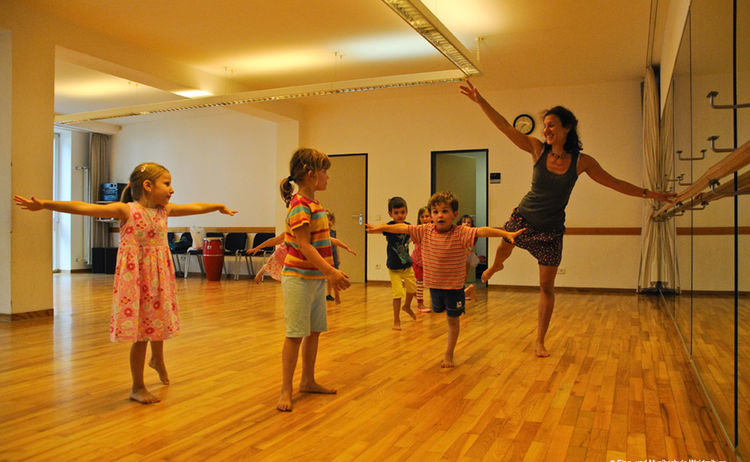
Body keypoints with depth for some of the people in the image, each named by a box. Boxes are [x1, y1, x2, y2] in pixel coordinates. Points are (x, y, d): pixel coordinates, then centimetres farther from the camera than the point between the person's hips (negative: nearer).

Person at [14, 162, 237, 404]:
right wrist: (45, 204, -27)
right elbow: (84, 207, -20)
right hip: (135, 278, -6)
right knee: (140, 333, 1)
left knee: (158, 322, 21)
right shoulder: (126, 210, -12)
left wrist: (220, 206, 29)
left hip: (159, 277, 6)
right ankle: (138, 387, 17)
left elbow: (195, 207, 18)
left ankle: (158, 360, 52)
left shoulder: (164, 210, 5)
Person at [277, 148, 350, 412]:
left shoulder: (314, 205, 12)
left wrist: (331, 271, 18)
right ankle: (286, 390, 6)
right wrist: (330, 272, -24)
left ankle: (308, 381, 29)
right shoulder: (300, 206, -17)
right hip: (299, 279, -9)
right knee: (295, 334, -3)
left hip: (317, 278, 9)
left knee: (314, 331, 15)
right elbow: (305, 246, -21)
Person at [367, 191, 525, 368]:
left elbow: (482, 231, -32)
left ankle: (448, 355, 25)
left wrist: (507, 233, -45)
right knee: (439, 311, 23)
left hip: (454, 285, -4)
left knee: (452, 319, 9)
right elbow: (402, 228, 1)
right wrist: (380, 228, 5)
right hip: (434, 284, 4)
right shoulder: (425, 231, -7)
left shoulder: (461, 233, -20)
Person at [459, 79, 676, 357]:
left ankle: (540, 342, 15)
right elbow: (505, 127, -16)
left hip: (551, 229, 0)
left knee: (546, 287, 2)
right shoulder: (538, 149, -8)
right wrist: (480, 101, -24)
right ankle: (496, 266, 33)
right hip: (524, 217, 0)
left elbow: (615, 183, 4)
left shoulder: (581, 161, -7)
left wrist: (648, 194, 2)